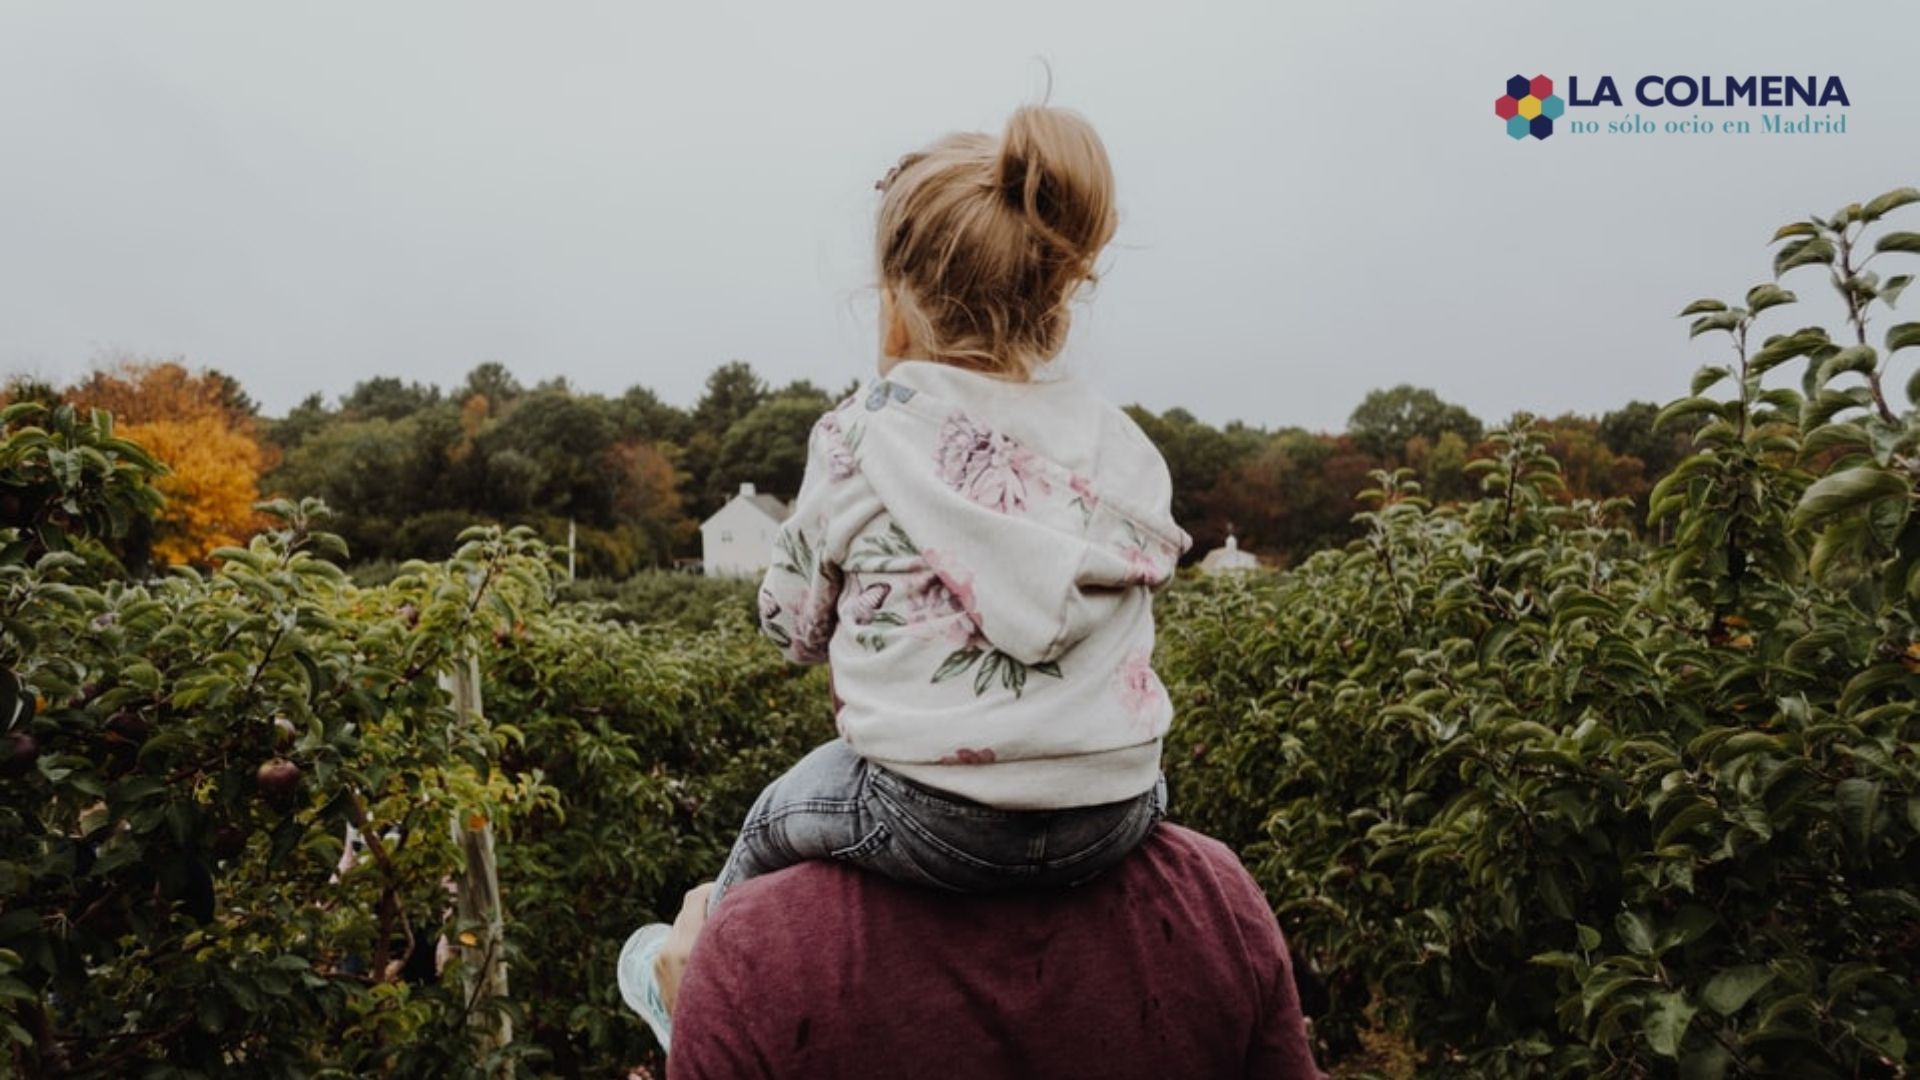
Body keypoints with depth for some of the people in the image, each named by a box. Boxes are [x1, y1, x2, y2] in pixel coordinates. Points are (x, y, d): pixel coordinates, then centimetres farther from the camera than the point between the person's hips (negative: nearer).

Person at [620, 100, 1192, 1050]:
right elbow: (1130, 593, 9)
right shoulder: (1125, 446, 2)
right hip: (1117, 817, 5)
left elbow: (795, 626, 2)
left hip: (934, 828, -4)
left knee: (774, 822, 28)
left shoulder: (863, 437, -8)